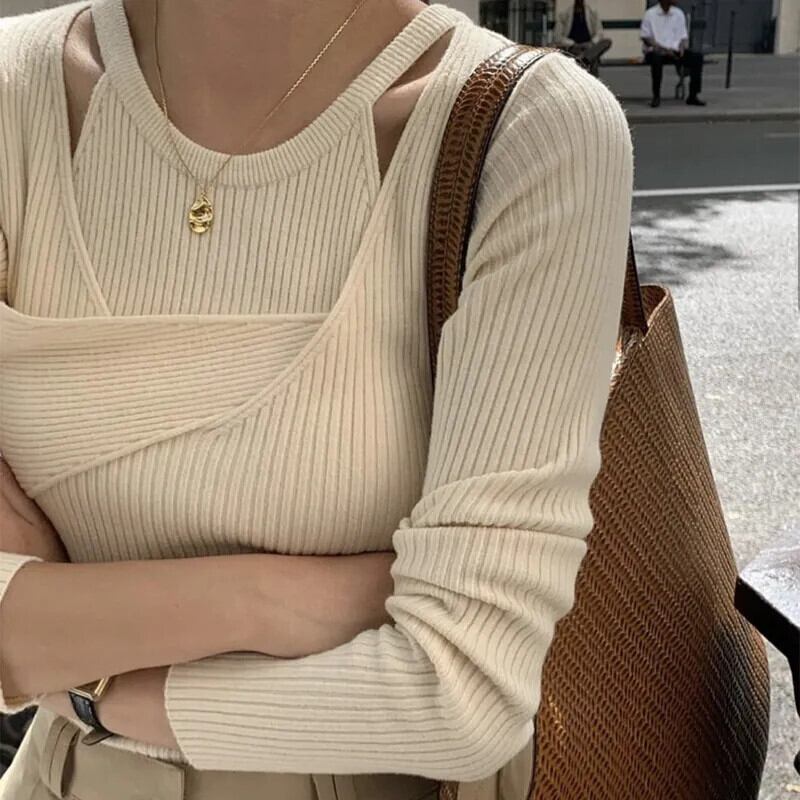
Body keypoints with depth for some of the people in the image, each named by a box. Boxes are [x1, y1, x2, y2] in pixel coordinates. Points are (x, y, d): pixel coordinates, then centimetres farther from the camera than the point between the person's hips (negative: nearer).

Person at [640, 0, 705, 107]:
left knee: (697, 56, -20)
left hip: (675, 51, 4)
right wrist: (663, 49, -17)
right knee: (656, 57, -40)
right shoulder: (650, 14, -2)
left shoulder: (679, 14, 12)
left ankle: (693, 96, -17)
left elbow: (683, 36, 15)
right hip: (655, 51, -4)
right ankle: (656, 96, -25)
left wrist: (682, 47, -8)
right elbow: (645, 37, -6)